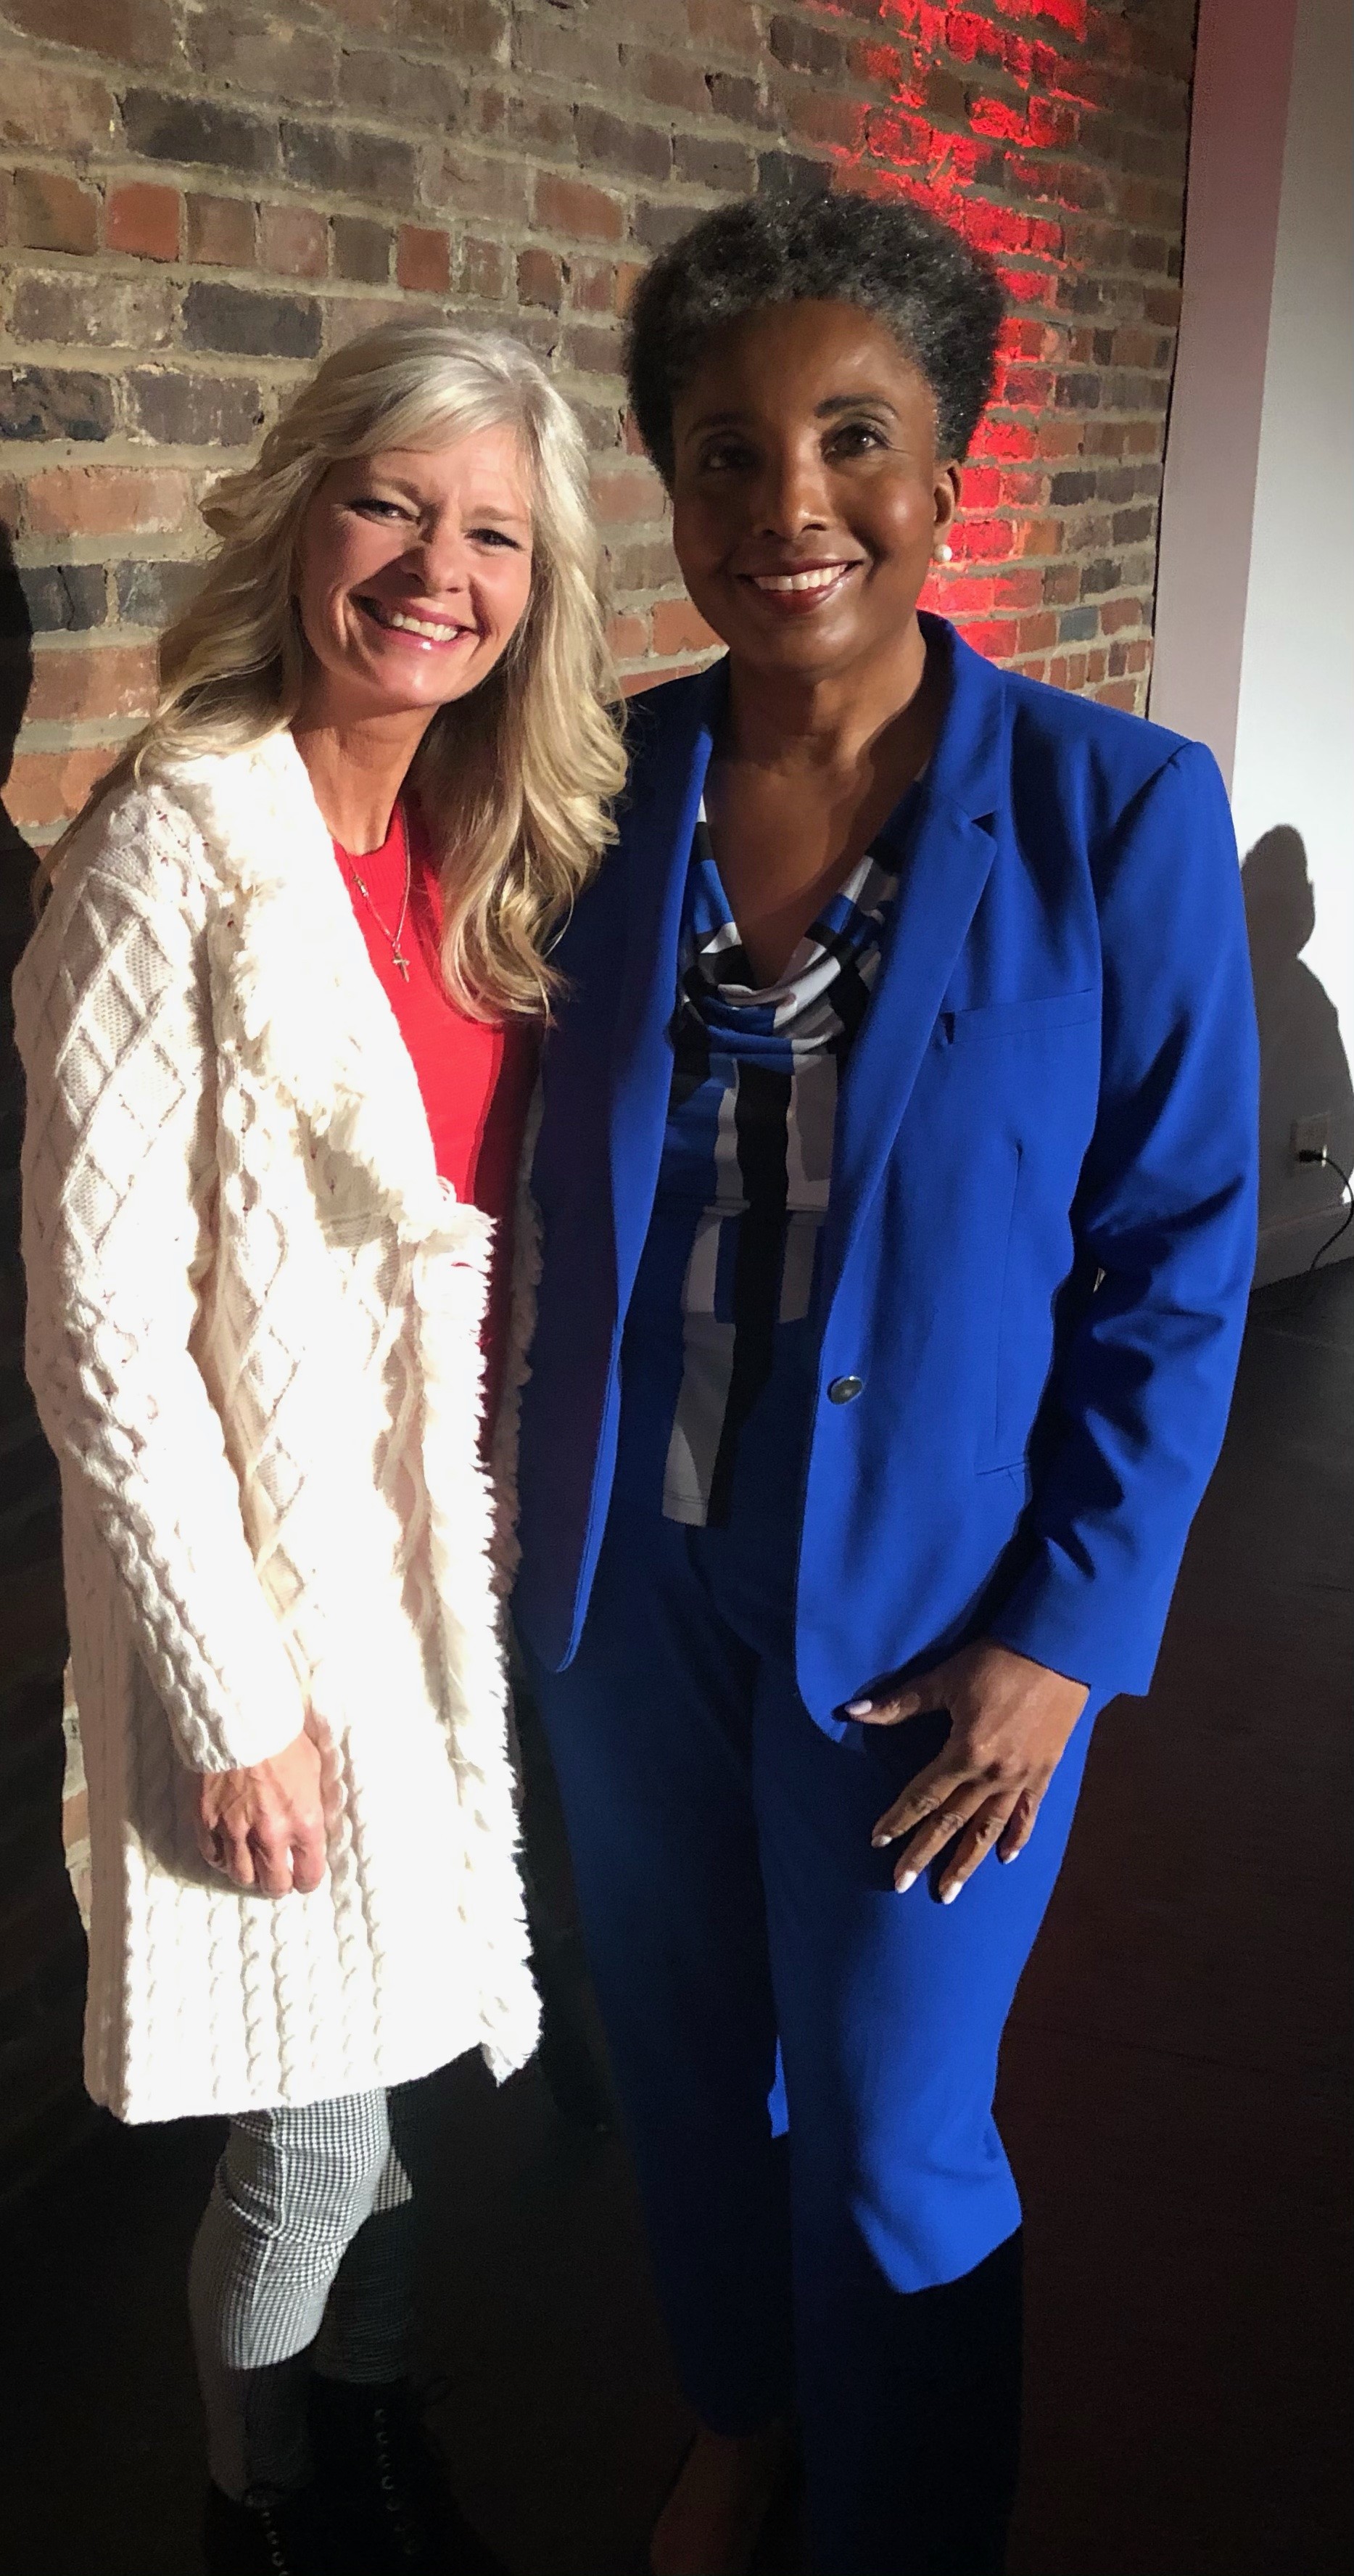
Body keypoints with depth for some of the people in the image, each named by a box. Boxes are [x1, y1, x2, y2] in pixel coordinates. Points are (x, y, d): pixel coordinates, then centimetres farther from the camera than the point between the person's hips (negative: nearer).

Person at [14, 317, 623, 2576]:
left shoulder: (495, 855, 3)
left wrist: (535, 1544, 9)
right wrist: (233, 1700, -15)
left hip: (462, 1560, 6)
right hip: (271, 1584, -6)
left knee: (415, 2056, 21)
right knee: (314, 2128, 10)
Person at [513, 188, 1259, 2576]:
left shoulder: (1117, 815, -13)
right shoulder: (610, 788, -4)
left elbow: (1179, 1266, -10)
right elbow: (560, 1172, 5)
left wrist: (1066, 1636, -13)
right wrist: (535, 1512, 1)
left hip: (925, 1608, -3)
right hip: (627, 1575, 4)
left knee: (890, 2150, 10)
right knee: (682, 2059, 22)